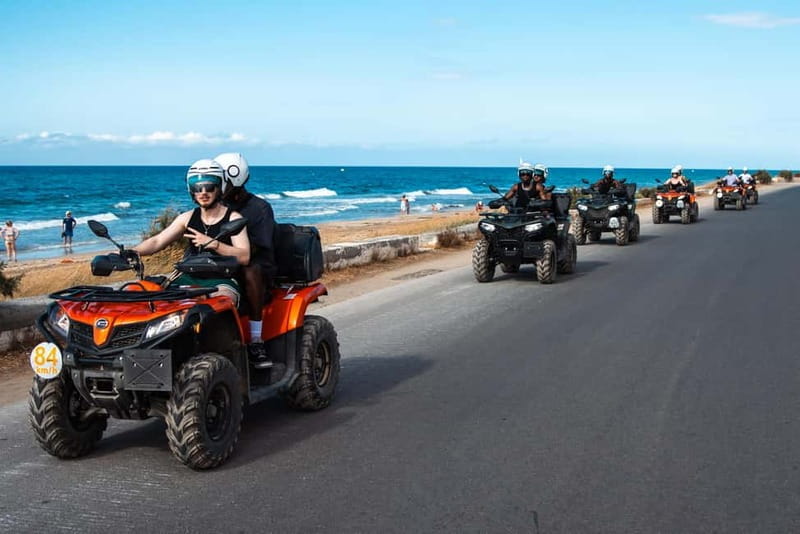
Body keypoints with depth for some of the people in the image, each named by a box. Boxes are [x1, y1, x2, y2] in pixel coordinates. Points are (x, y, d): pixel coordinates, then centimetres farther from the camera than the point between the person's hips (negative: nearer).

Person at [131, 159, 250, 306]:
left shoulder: (233, 218, -1)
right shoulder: (188, 218, 13)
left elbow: (244, 257, -12)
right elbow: (157, 241, 6)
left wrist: (213, 244, -24)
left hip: (222, 281, -5)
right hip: (190, 279, 5)